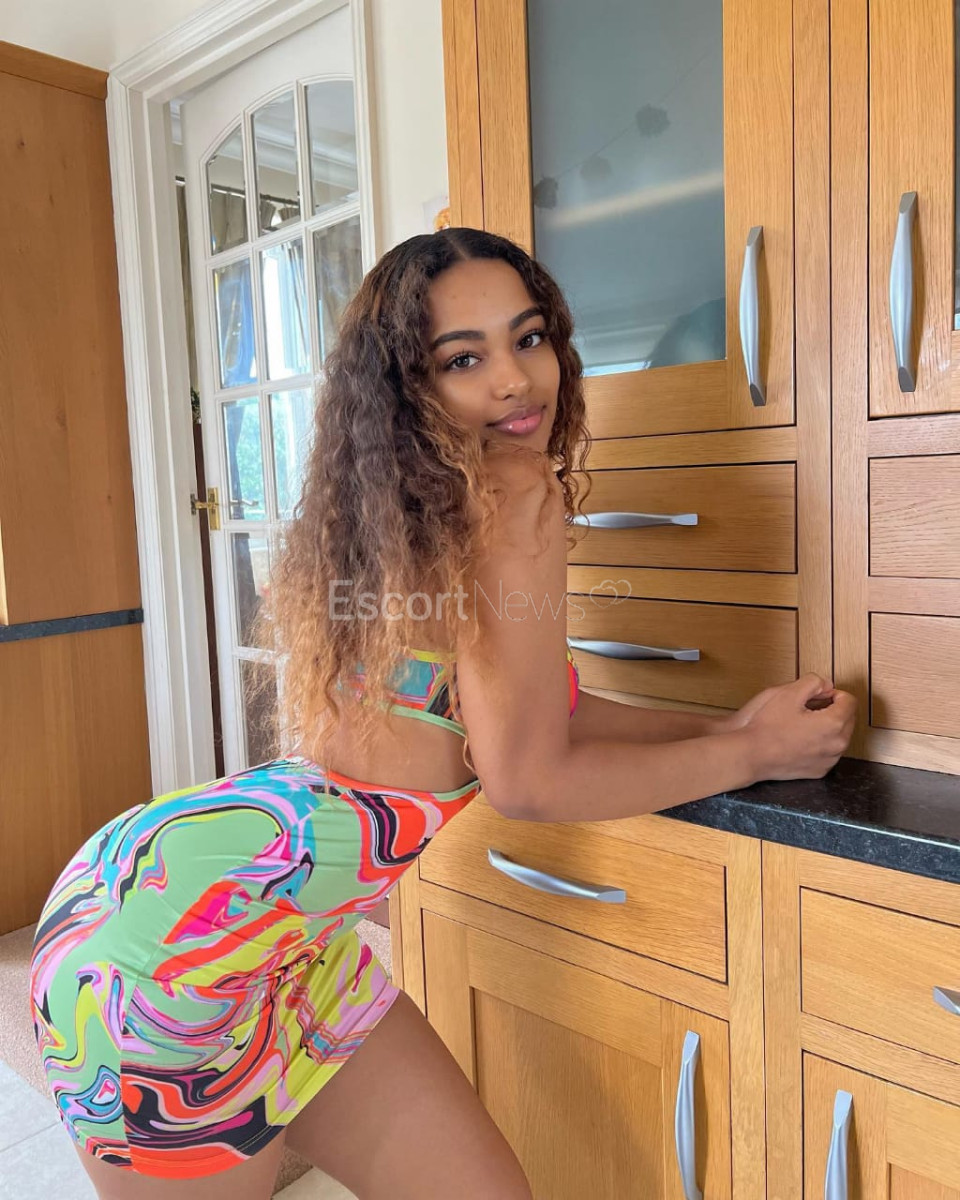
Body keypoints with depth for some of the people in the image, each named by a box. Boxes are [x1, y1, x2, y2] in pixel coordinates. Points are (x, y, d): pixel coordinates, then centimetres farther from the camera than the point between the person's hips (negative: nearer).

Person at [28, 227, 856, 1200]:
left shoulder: (414, 503, 9)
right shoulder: (518, 493, -18)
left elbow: (529, 711, 13)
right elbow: (527, 781, -15)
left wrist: (727, 724, 11)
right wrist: (753, 756, -3)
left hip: (297, 939, 9)